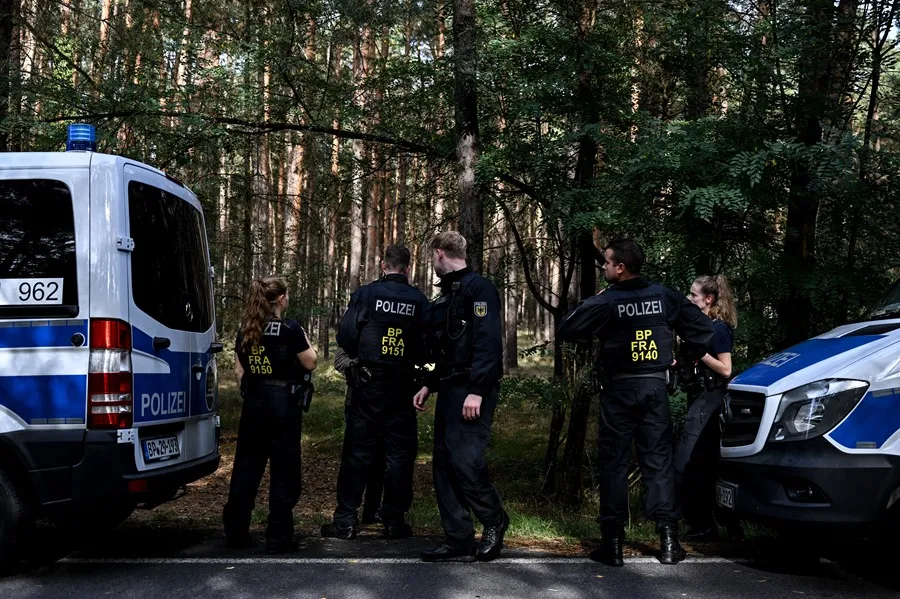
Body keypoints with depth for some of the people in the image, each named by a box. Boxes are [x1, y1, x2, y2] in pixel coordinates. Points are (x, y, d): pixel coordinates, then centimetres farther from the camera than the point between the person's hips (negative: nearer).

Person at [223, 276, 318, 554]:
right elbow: (310, 362, -4)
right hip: (284, 402, -5)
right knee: (284, 469, 2)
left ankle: (235, 531, 17)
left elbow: (239, 369, 10)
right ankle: (278, 536, 5)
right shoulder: (290, 329, -11)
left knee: (246, 465, 12)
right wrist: (305, 340, 11)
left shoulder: (245, 330, 6)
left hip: (254, 402, 5)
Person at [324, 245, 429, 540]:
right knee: (399, 452, 9)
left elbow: (345, 337, -7)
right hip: (403, 386, 1)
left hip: (368, 383, -1)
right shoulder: (419, 300, 0)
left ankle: (345, 520, 5)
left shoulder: (365, 294, -5)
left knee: (357, 450, 4)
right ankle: (394, 521, 12)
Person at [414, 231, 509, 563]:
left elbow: (488, 342, -19)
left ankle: (494, 519, 8)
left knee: (464, 459, -16)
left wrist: (476, 391, -25)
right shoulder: (446, 294, 20)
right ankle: (459, 541, 11)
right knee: (444, 464, 6)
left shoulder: (478, 288, -10)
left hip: (472, 391, -9)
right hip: (449, 391, 10)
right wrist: (429, 385, 18)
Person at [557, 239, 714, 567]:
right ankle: (668, 539, 4)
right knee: (658, 459, 7)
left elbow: (565, 331, -8)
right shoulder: (664, 295, 2)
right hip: (655, 387, 3)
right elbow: (702, 325, 7)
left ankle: (613, 542, 4)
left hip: (620, 389, -3)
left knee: (614, 462, 3)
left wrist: (587, 309, 8)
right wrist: (696, 353, 21)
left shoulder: (605, 302, -11)